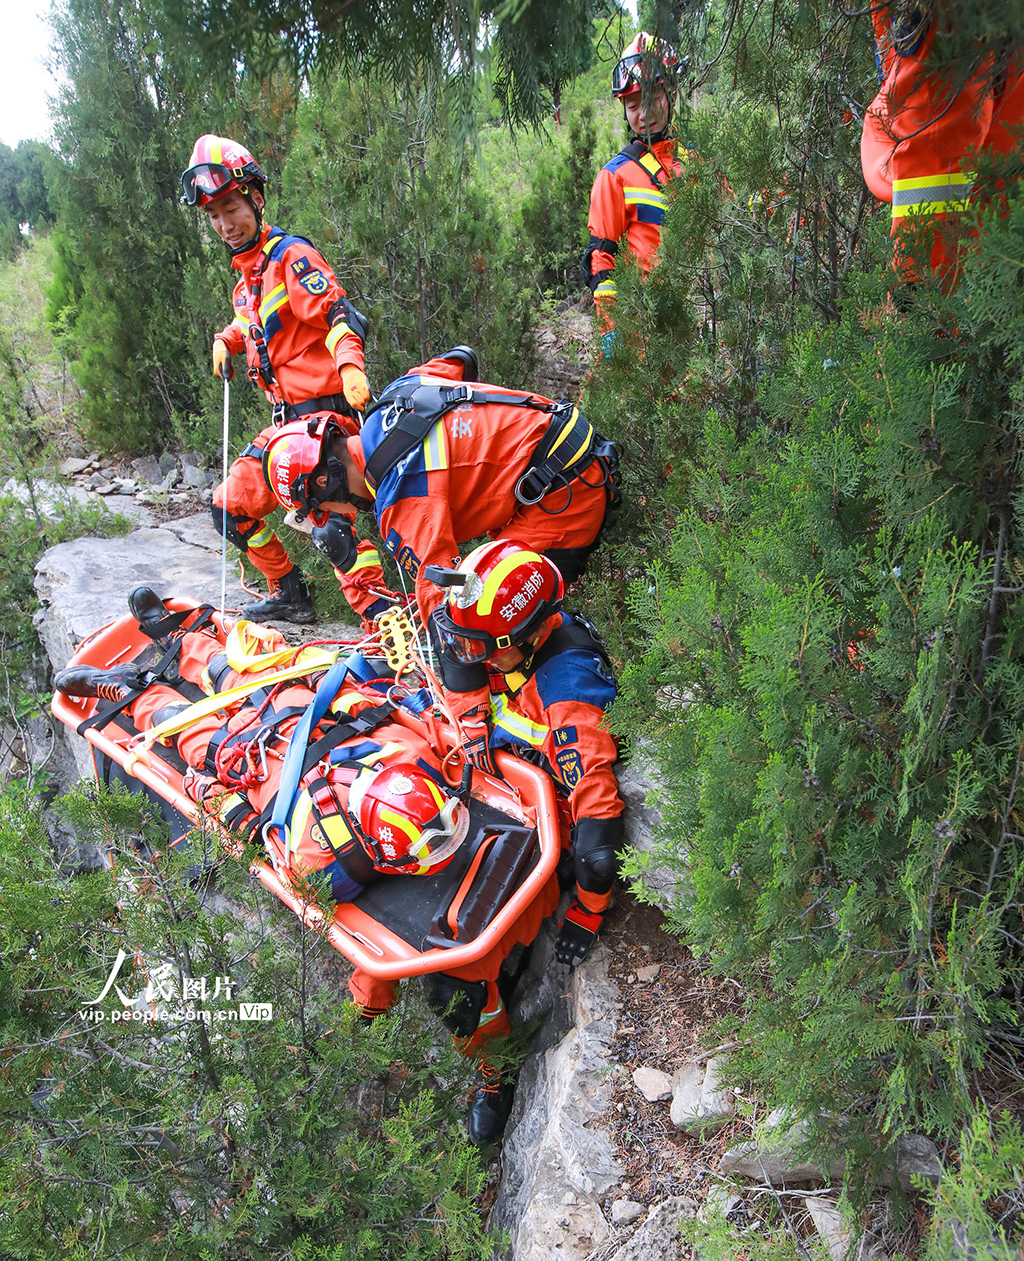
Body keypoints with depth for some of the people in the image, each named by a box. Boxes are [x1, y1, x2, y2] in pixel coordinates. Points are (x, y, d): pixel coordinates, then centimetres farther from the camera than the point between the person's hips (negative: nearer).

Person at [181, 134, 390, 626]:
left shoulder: (291, 256, -7)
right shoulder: (246, 277, 20)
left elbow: (337, 312, -20)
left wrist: (351, 365, -39)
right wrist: (226, 339, 18)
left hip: (324, 410, -9)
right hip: (287, 418, 9)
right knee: (231, 508, 13)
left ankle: (385, 616, -17)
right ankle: (288, 594, 23)